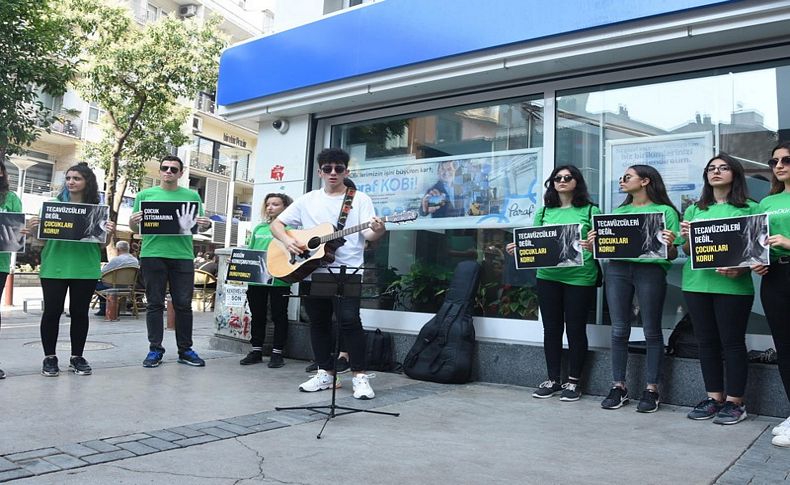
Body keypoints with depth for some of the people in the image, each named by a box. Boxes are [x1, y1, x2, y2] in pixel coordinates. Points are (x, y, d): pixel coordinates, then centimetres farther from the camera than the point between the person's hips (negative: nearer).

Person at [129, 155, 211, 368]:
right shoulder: (145, 194, 11)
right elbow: (134, 228, 11)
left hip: (183, 256, 0)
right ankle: (155, 349, 12)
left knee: (184, 304, 3)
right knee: (155, 303, 4)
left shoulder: (192, 196, 12)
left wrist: (206, 225, -11)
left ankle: (185, 349, 12)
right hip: (153, 255, 0)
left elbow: (199, 225, 12)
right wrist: (133, 221, -12)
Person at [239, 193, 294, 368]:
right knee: (257, 316, 12)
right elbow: (249, 250, 19)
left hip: (279, 280, -5)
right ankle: (256, 350, 23)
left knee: (279, 316, 4)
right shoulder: (259, 228, 16)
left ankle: (277, 353, 12)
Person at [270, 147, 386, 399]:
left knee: (349, 319, -14)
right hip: (312, 270, 4)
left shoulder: (360, 199, 6)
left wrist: (377, 231, -29)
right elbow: (276, 224, 14)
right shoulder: (307, 200, 13)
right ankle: (325, 373, 22)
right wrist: (288, 241, -7)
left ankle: (360, 376, -3)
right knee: (318, 321, 9)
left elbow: (368, 234, -5)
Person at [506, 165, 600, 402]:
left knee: (576, 329, 4)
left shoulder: (590, 211, 3)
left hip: (579, 277, -3)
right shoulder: (544, 212, 12)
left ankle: (573, 382, 17)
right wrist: (518, 247, -5)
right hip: (548, 276, 3)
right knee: (551, 328, 9)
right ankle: (552, 380, 21)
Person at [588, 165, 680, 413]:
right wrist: (594, 244, -3)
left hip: (651, 269, -4)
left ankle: (651, 389, 10)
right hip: (617, 269, 4)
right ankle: (619, 386, 12)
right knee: (619, 331, 4)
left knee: (652, 332, 2)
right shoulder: (619, 211, 19)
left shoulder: (665, 211, 5)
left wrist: (670, 245, -21)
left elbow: (672, 254, 0)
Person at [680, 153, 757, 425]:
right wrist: (686, 237, -9)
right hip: (697, 283, 4)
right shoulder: (695, 209, 14)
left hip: (733, 285, -4)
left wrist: (741, 269, -19)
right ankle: (714, 397, 19)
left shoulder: (750, 209, 3)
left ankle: (735, 402, 12)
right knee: (706, 342, 9)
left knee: (732, 342, 2)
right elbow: (687, 251, 13)